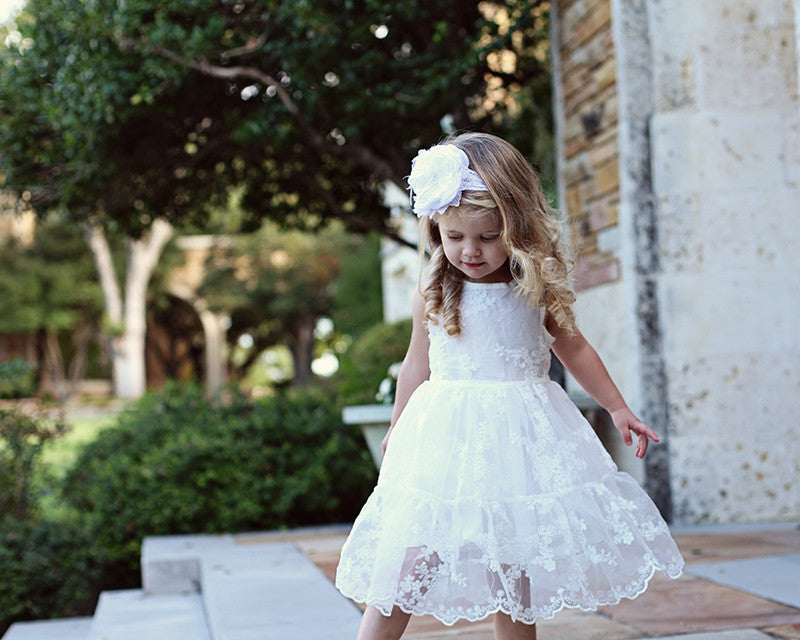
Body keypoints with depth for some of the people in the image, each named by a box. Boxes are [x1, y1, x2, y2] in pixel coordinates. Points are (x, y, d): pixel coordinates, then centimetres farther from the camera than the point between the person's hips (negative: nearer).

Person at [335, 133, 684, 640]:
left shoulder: (538, 288, 1)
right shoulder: (434, 295, -1)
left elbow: (572, 347, 15)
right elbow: (417, 366, 13)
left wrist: (618, 408, 17)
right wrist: (398, 431, 22)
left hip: (522, 435, 1)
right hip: (448, 435, -1)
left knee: (513, 566, 6)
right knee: (412, 557, -8)